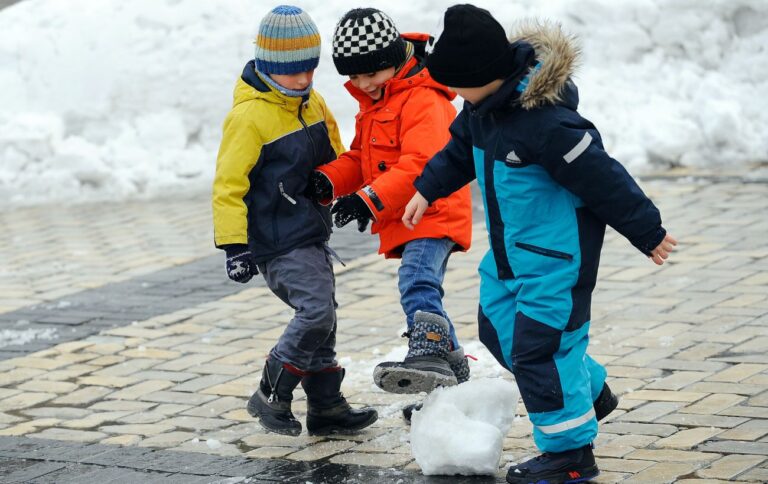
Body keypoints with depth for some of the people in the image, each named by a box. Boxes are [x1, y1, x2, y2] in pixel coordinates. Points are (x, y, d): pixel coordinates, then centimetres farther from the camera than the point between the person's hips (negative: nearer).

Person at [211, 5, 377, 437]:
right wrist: (235, 246, -21)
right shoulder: (250, 117, -16)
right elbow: (228, 184, -17)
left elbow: (336, 158, 25)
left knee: (322, 319, 13)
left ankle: (326, 406, 23)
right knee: (316, 311, -20)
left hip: (312, 234, 9)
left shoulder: (313, 104, 9)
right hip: (277, 242, -9)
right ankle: (272, 397, -8)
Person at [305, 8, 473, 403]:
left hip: (433, 213, -11)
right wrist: (330, 180, -3)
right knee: (422, 294, 19)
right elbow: (360, 160, 19)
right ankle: (453, 376, 31)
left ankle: (429, 355, -47)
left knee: (417, 284, -31)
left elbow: (421, 164, -28)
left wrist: (370, 199, -34)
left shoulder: (423, 101, -17)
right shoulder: (372, 106, 17)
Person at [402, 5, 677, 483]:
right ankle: (592, 392, 35)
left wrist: (647, 234, -14)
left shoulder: (545, 121, -32)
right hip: (511, 246, 10)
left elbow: (603, 179, -23)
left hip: (556, 252, -10)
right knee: (499, 327, 19)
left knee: (539, 346, -7)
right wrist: (428, 189, 14)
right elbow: (462, 147, 20)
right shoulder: (485, 104, -4)